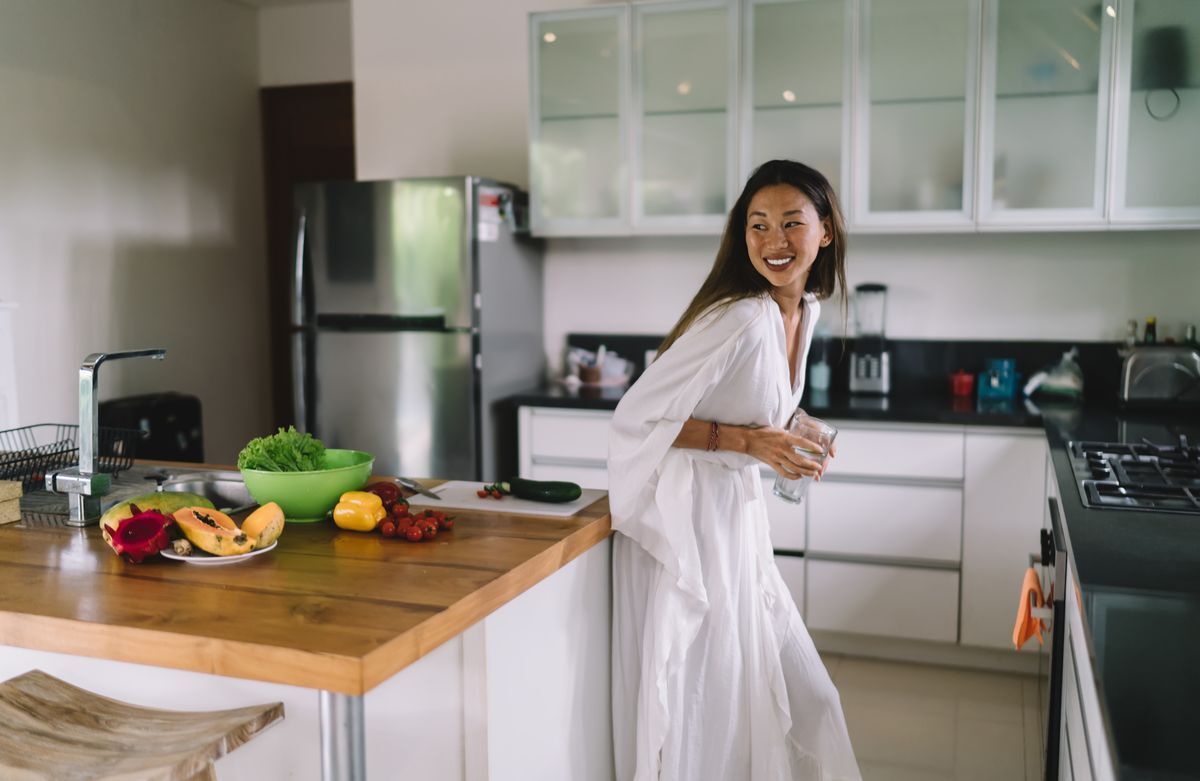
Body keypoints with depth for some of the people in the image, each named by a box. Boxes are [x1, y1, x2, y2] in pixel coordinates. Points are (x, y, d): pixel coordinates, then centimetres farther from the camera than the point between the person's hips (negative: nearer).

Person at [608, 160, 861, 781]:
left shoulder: (806, 309, 5)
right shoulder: (739, 320, -23)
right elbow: (635, 418, -20)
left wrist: (786, 434, 2)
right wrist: (744, 441, -23)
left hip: (737, 509, 9)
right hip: (687, 517, -8)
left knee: (792, 689, 17)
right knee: (697, 699, 4)